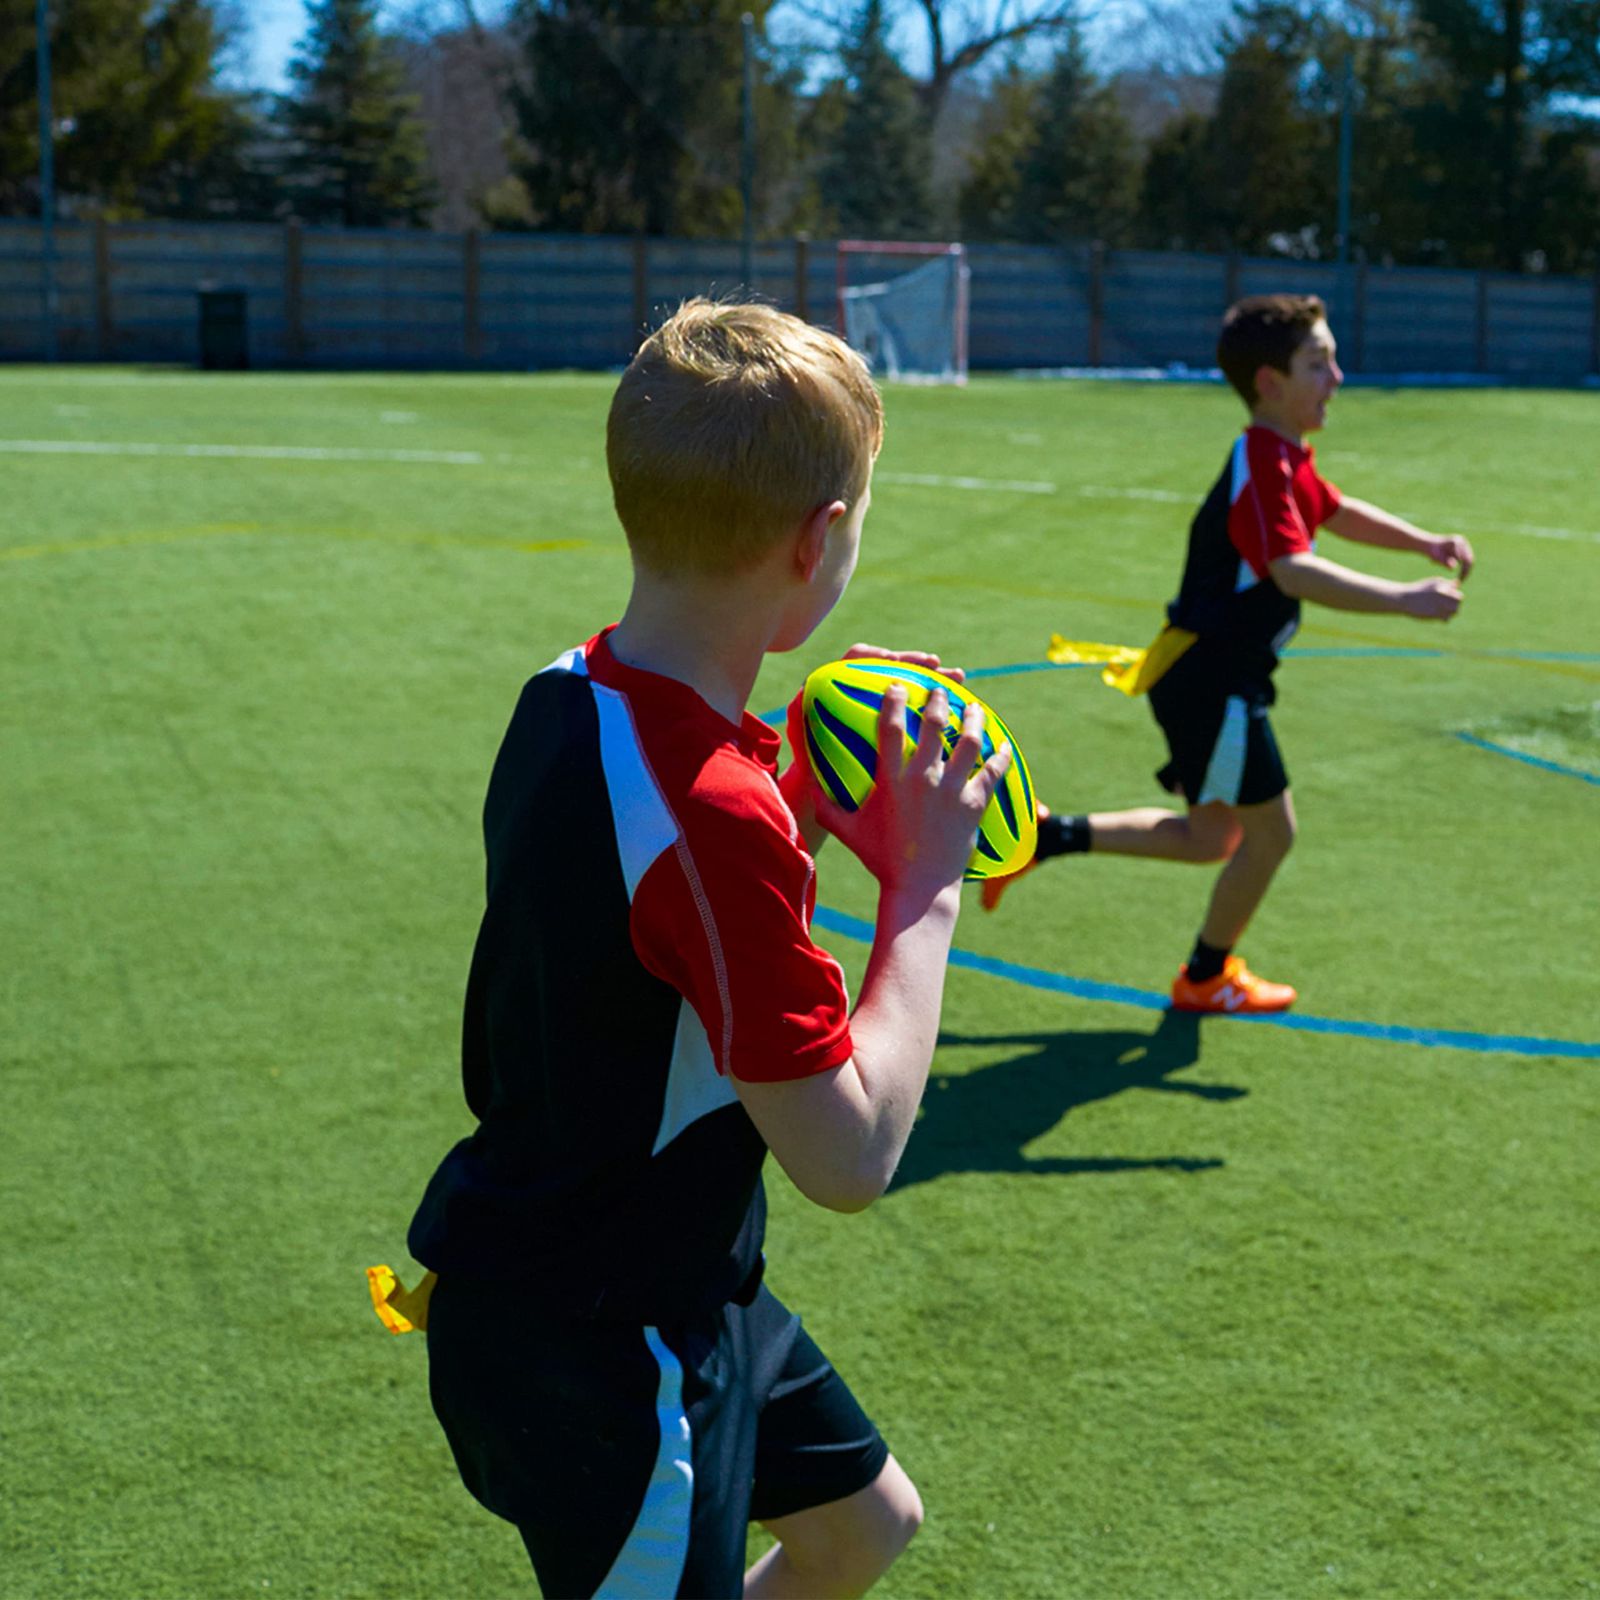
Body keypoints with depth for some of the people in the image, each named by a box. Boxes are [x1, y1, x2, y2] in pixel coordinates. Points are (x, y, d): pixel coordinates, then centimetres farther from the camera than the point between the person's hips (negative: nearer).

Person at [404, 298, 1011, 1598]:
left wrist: (802, 807, 2)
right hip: (595, 1351, -9)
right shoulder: (713, 815, -32)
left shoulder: (570, 700, -3)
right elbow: (849, 1159, -26)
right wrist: (925, 881, -18)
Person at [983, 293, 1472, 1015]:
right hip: (1211, 676, -10)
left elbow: (1338, 512, 29)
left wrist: (1425, 542, 16)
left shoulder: (1286, 461, 11)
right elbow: (1294, 571, -37)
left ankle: (1045, 837, 19)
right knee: (1271, 831, 4)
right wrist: (1403, 600, -39)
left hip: (1219, 675, 10)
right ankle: (1207, 978, 22)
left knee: (1210, 838, 19)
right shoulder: (1262, 468, -23)